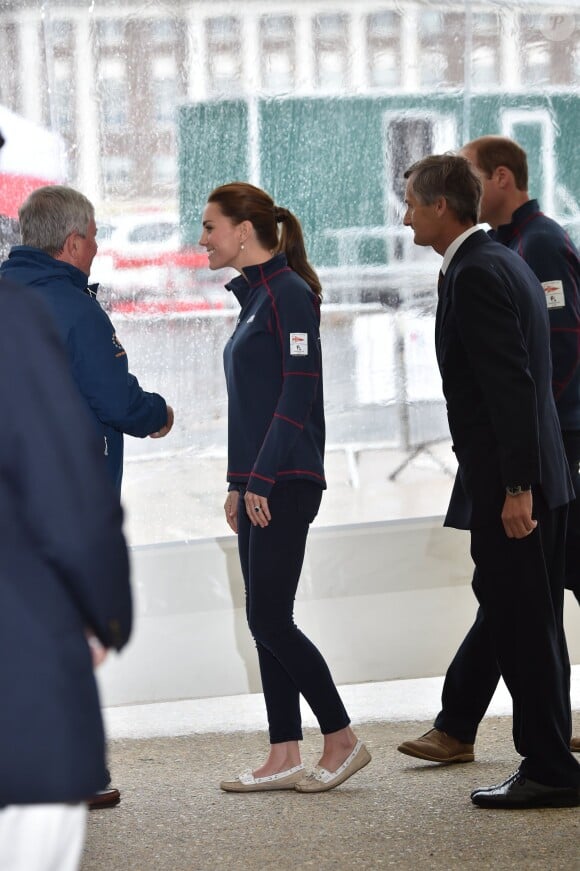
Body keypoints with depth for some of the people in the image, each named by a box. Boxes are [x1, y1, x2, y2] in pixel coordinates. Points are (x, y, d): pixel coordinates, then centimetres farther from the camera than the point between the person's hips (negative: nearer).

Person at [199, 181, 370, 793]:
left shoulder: (289, 294, -11)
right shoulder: (255, 297, 16)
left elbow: (298, 394, -17)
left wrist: (261, 479, -19)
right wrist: (239, 483, 17)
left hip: (286, 484, -9)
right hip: (258, 485, 9)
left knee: (269, 620, -7)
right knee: (265, 622, 8)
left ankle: (342, 741, 3)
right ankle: (284, 758, 11)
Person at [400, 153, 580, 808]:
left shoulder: (475, 274, -15)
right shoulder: (505, 262, 16)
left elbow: (511, 384, -22)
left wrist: (516, 487, -23)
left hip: (507, 483, -10)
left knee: (520, 625, -4)